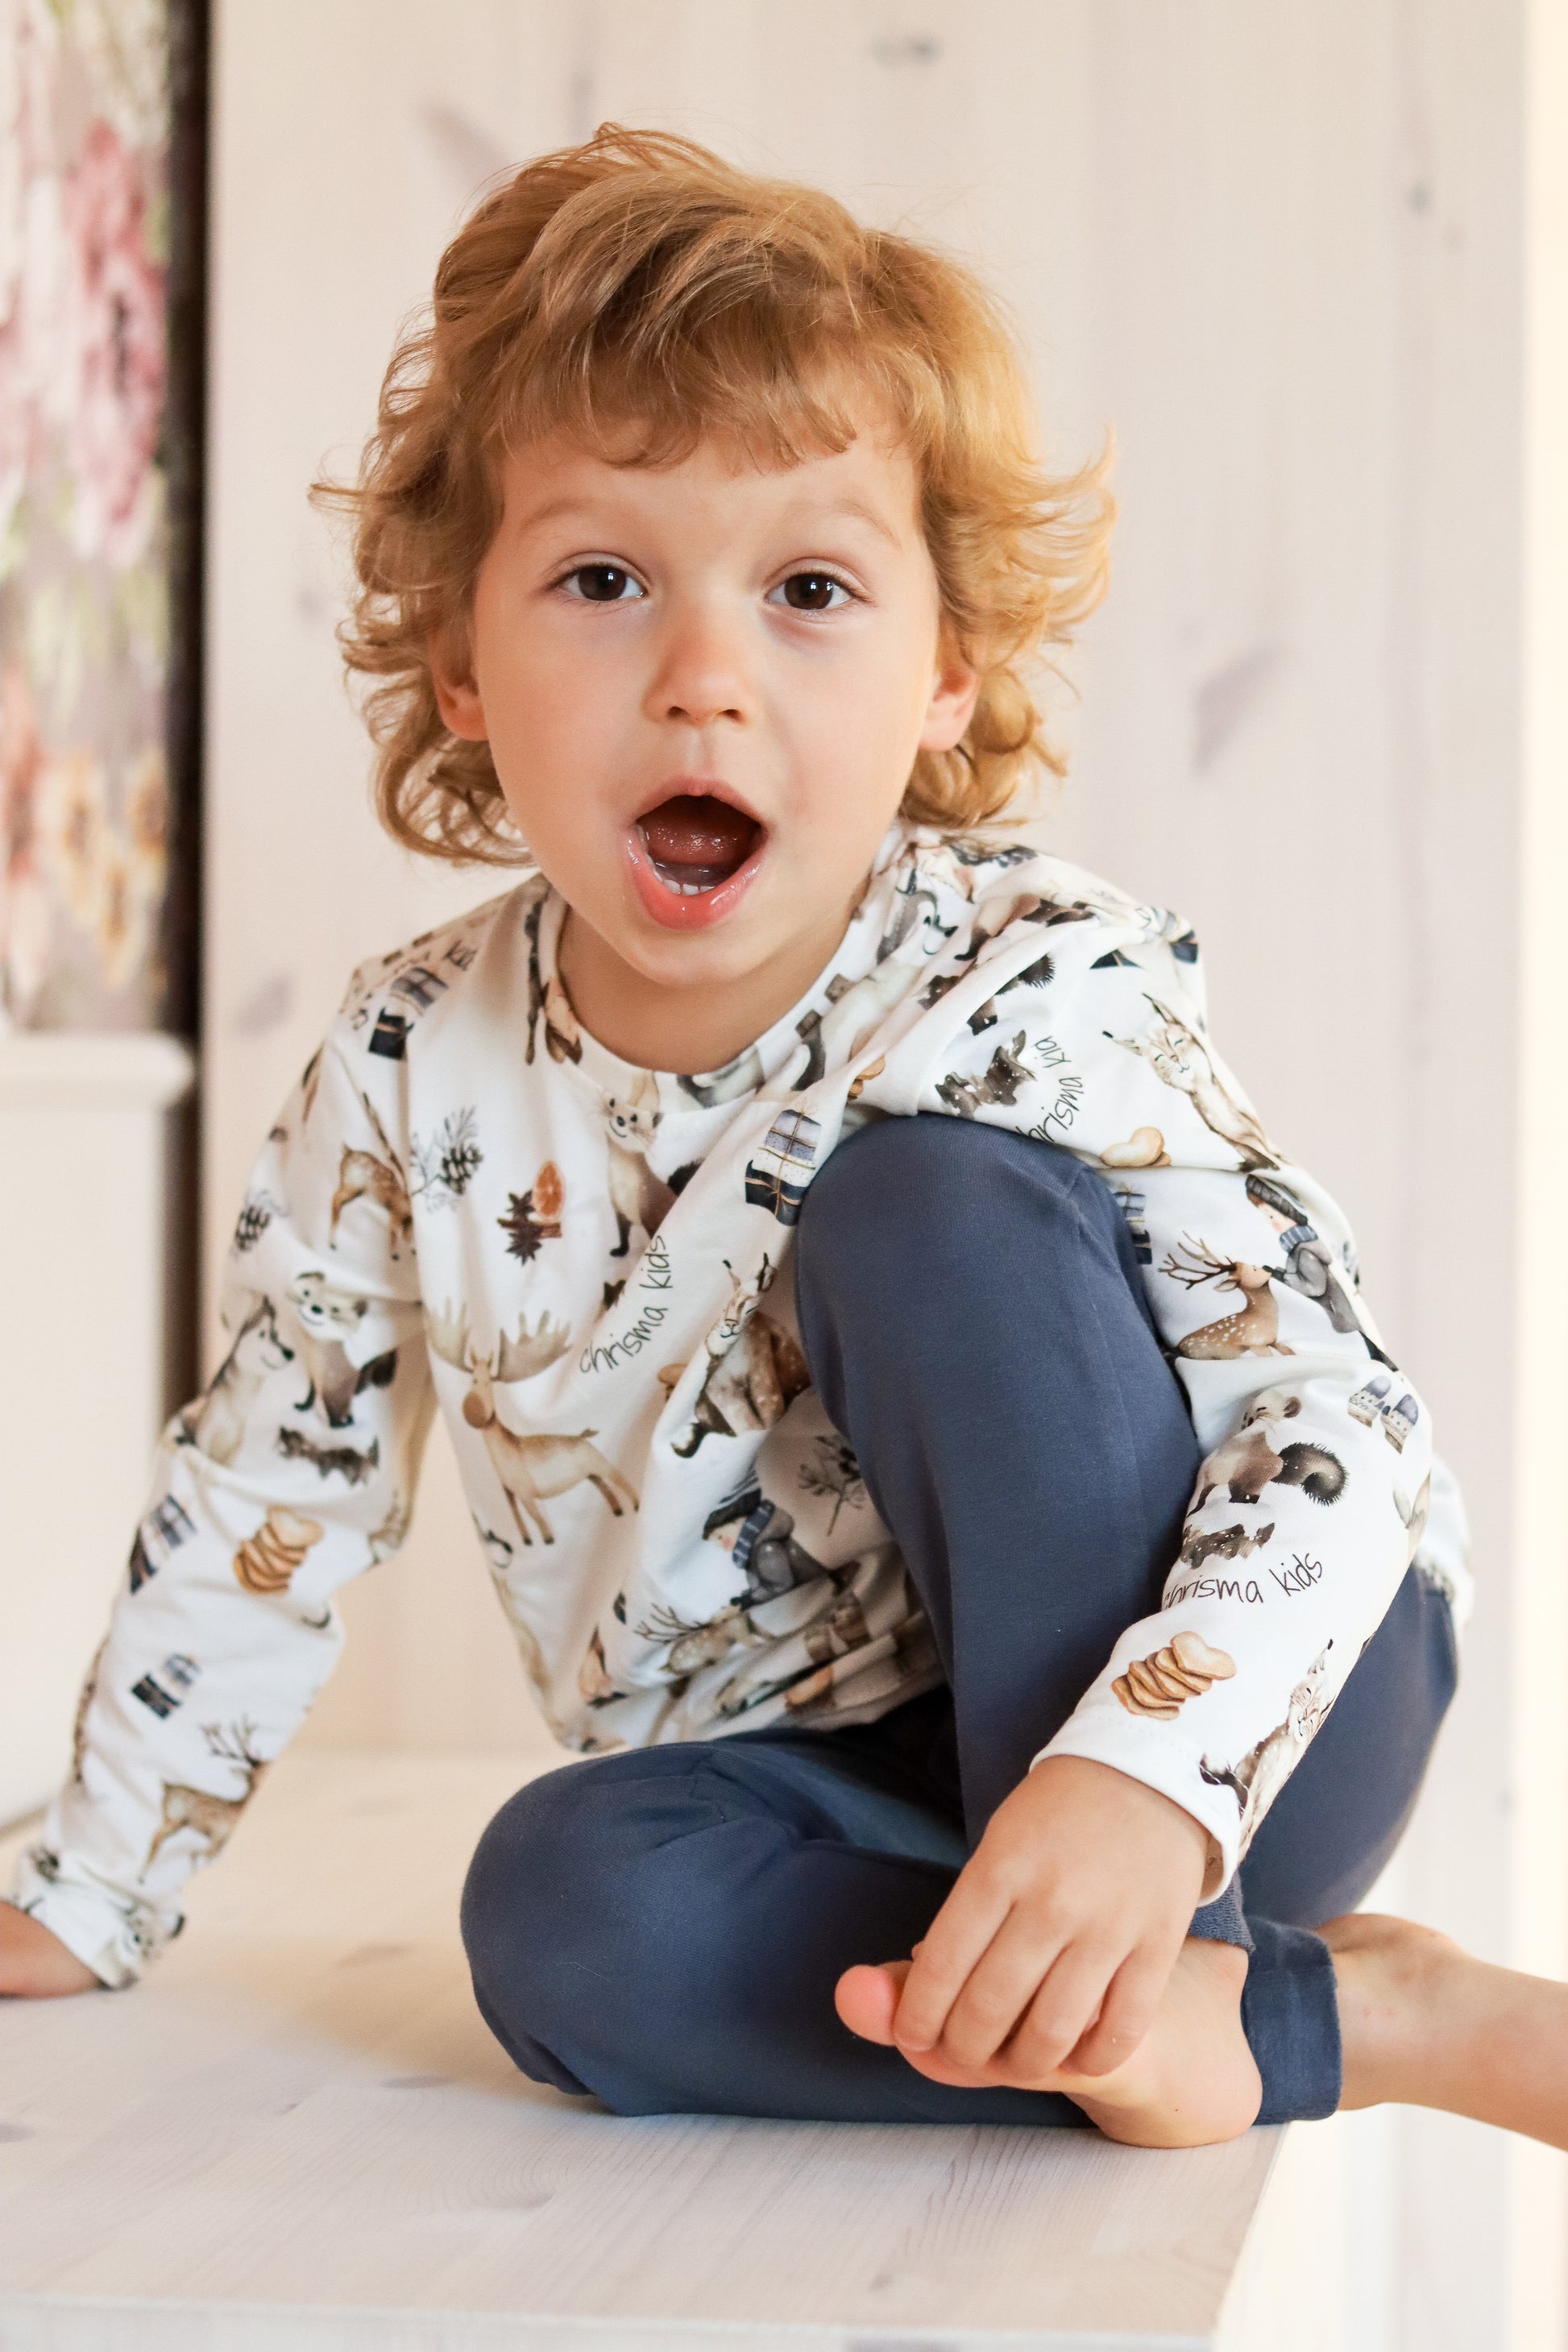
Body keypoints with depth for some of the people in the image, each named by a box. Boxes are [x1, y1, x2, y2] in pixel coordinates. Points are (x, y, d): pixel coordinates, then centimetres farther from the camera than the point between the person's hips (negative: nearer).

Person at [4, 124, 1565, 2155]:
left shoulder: (1039, 992, -16)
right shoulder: (412, 1075, -4)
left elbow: (1329, 1414, -24)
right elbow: (262, 1498, 10)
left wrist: (1143, 1776, -42)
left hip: (1235, 1729, -4)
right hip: (829, 1811, 4)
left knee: (921, 1198, -25)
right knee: (563, 1905, -29)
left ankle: (1152, 1993, -23)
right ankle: (1356, 2017, -21)